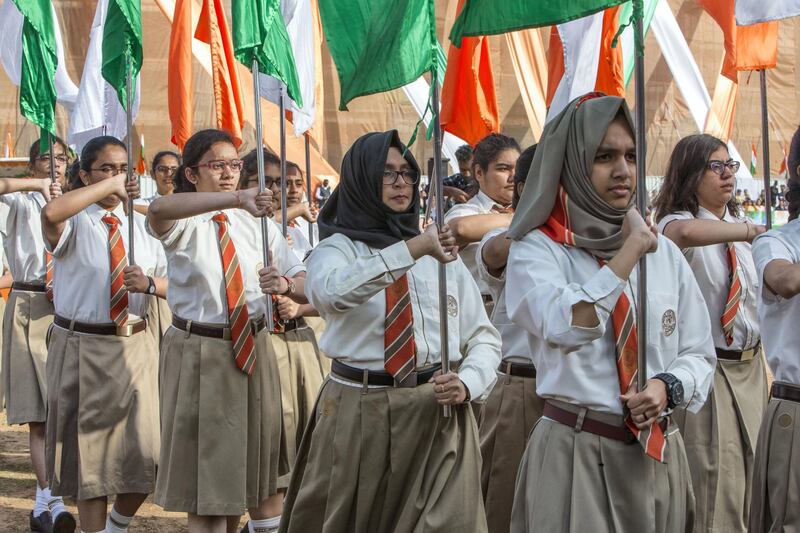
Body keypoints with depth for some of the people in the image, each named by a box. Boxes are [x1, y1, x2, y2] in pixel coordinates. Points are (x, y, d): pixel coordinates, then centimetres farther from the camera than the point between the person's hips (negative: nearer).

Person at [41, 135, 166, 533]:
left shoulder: (142, 225, 9)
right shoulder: (73, 223, -5)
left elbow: (175, 284, 7)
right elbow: (51, 213, -31)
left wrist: (149, 283, -16)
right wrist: (111, 186, -25)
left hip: (134, 347, 3)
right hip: (81, 349, -3)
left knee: (146, 451, 2)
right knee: (89, 454, 8)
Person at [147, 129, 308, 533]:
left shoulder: (256, 223, 4)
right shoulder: (183, 223, -8)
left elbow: (306, 286, -1)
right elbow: (158, 210, -36)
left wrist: (286, 285, -26)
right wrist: (236, 198, -48)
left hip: (254, 348, 4)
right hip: (198, 353, -4)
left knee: (263, 467, 17)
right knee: (206, 474, 4)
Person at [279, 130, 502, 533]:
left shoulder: (441, 252, 11)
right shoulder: (337, 247, 1)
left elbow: (484, 337, 9)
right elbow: (333, 291, -24)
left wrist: (467, 383, -11)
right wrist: (412, 249, -32)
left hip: (437, 412, 2)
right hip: (357, 413, -1)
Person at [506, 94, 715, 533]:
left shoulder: (664, 252, 8)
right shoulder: (536, 250, -6)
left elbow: (699, 353, 11)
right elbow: (568, 329, -25)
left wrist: (669, 387, -11)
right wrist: (631, 247, -16)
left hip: (659, 455, 5)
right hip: (575, 455, -5)